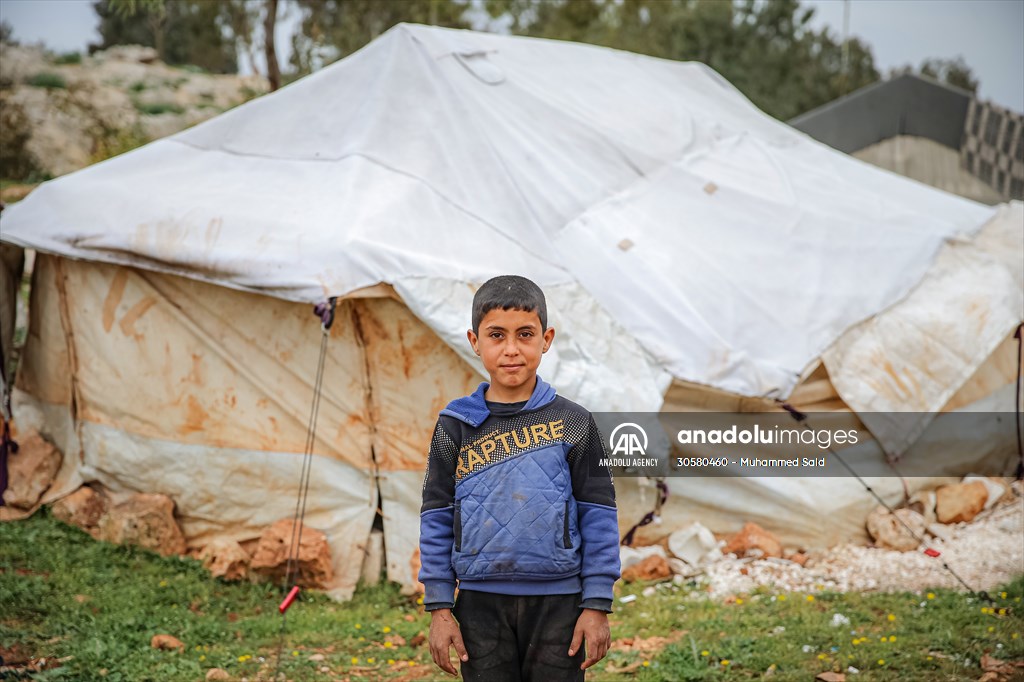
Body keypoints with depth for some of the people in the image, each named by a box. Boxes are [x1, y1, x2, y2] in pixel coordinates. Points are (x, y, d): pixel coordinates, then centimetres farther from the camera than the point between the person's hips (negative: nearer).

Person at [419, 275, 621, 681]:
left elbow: (599, 518, 0)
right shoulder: (455, 427, 2)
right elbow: (437, 521, 4)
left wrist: (597, 605, -3)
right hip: (481, 602, 1)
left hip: (557, 602, -1)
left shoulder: (572, 424, -1)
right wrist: (439, 608, 0)